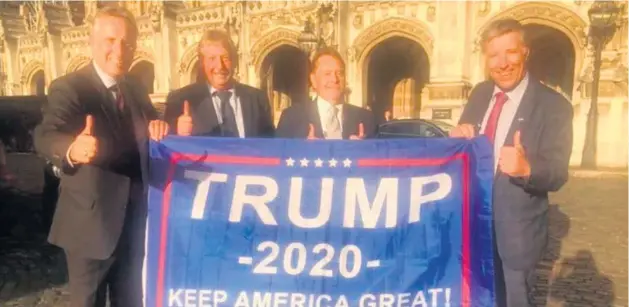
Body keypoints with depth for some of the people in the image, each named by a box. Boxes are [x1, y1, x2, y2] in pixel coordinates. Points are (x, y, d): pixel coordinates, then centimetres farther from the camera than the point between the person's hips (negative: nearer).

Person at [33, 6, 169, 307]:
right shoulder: (68, 88, -13)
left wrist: (158, 129, -11)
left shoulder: (136, 88, 6)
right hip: (91, 222, -6)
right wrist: (72, 150, -51)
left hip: (134, 220, 6)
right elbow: (45, 136, -28)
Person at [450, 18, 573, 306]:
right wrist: (457, 137, -16)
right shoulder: (479, 94, 2)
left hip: (515, 229, -5)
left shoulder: (554, 106, -15)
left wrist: (526, 168, -40)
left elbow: (558, 174, -18)